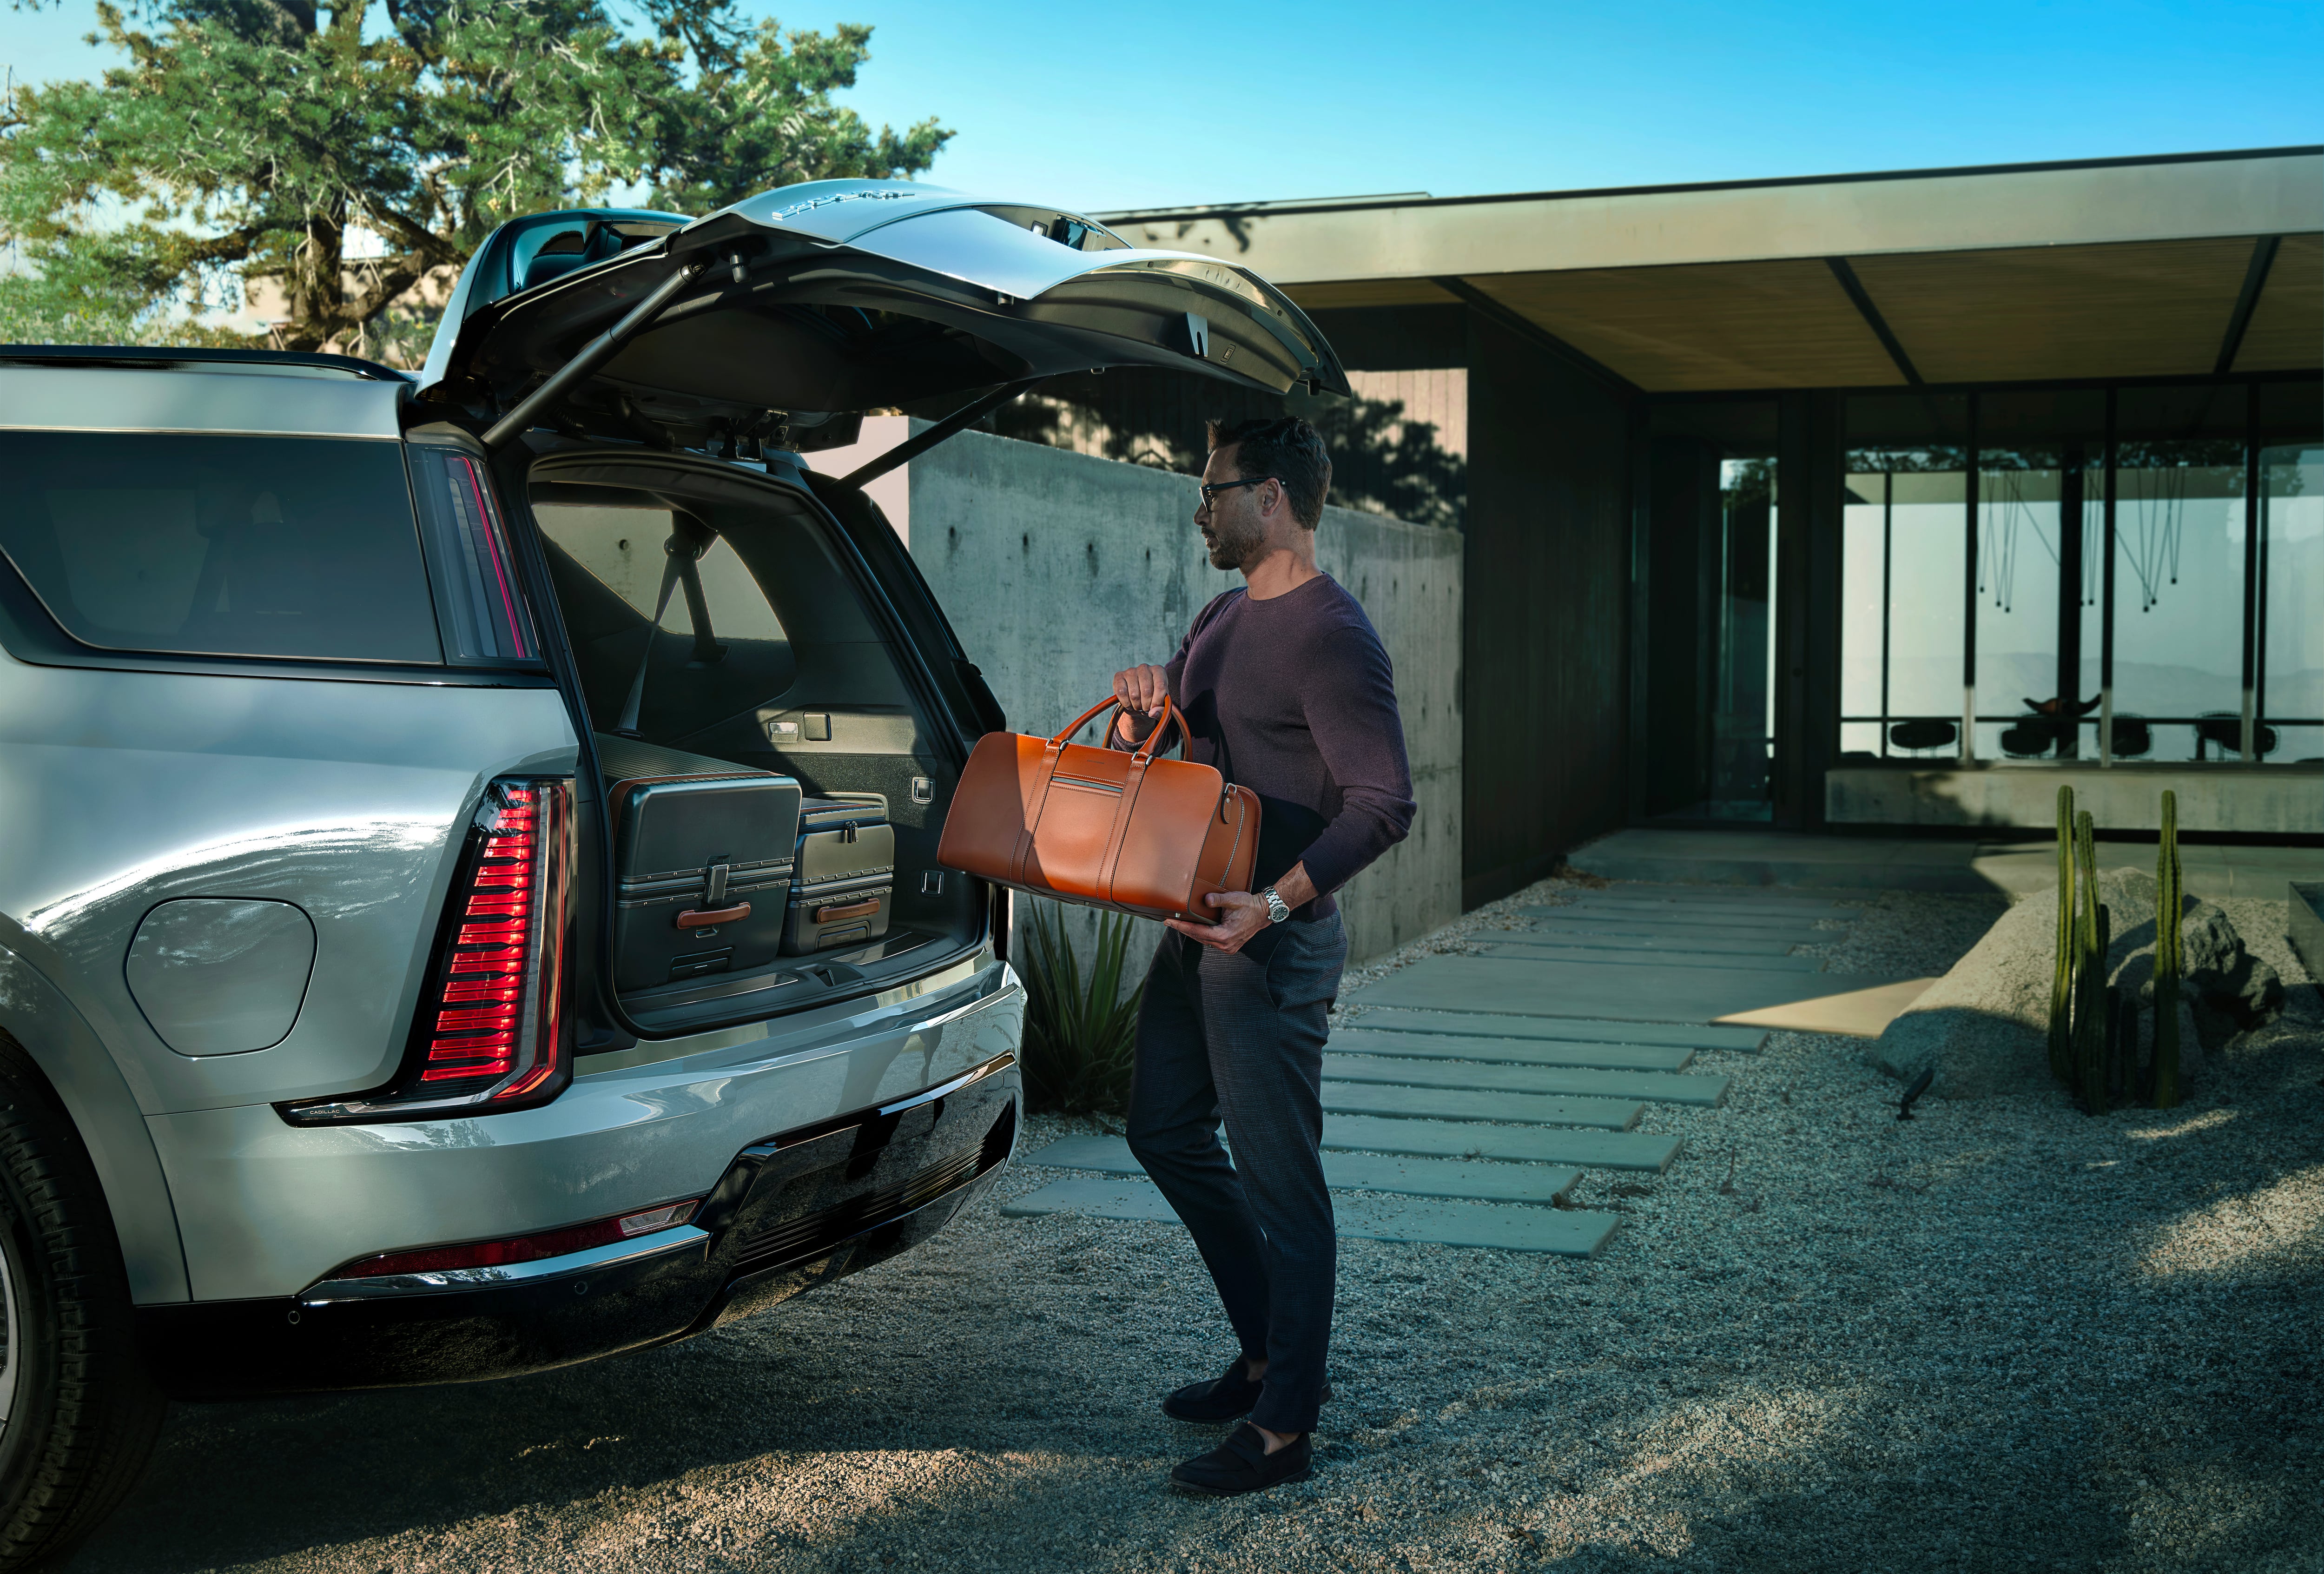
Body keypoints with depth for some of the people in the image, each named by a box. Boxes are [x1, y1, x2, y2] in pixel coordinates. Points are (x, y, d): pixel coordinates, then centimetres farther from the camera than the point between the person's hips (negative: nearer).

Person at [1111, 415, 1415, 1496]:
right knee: (1167, 1134, 18)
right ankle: (1268, 1355, 31)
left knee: (1278, 1177, -3)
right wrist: (1137, 708, -2)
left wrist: (1278, 900, -32)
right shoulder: (1224, 617, 15)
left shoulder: (1330, 636, -15)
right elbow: (1139, 757, 21)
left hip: (1274, 944, -10)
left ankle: (1283, 1428, 7)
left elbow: (1385, 804, -21)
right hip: (1198, 925, 10)